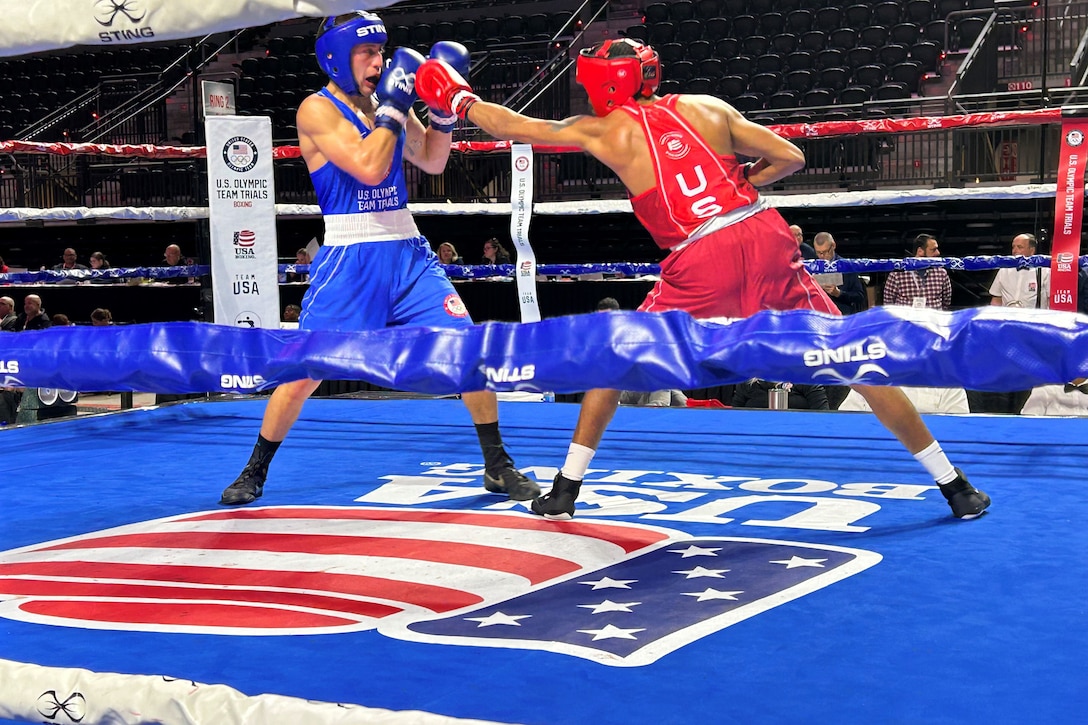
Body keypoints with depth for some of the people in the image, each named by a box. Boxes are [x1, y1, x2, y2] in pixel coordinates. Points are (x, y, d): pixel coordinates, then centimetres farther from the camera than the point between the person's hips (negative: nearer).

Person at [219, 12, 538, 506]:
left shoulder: (385, 101, 10)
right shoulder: (317, 109, -8)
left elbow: (432, 160, 19)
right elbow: (369, 167, -20)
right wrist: (393, 106, -15)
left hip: (407, 252, 5)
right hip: (349, 258, -5)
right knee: (303, 373, -3)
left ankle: (497, 466, 11)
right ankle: (254, 472, 17)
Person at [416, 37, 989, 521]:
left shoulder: (605, 130, 11)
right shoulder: (708, 107, 17)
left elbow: (516, 127, 22)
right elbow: (790, 157, 14)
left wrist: (459, 100, 38)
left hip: (701, 261, -3)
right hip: (765, 238, 3)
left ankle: (567, 488, 23)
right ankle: (954, 486, 13)